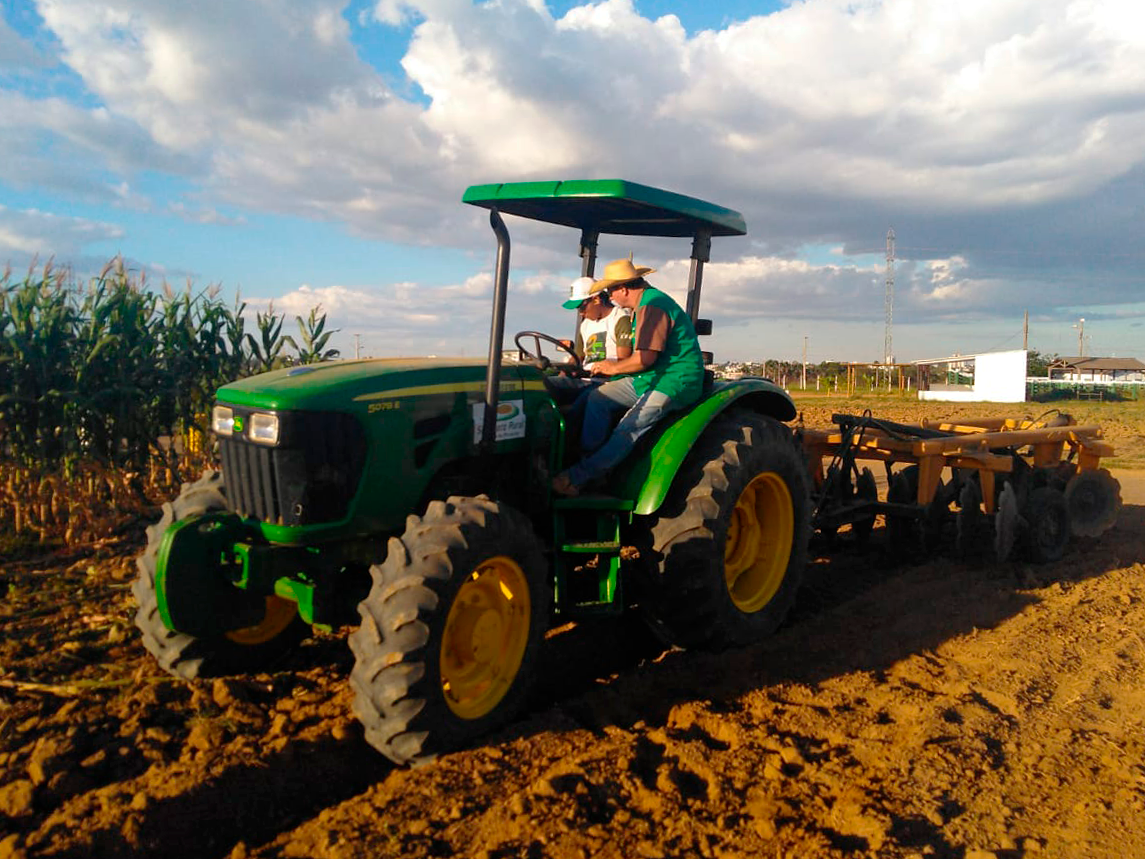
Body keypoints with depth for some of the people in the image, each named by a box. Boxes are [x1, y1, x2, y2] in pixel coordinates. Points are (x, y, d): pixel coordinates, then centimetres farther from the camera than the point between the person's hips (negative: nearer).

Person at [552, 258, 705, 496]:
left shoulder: (653, 306, -18)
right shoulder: (647, 303, 16)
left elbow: (644, 358, -24)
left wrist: (614, 367, -8)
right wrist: (614, 365, 10)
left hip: (674, 383, -11)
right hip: (651, 378, 11)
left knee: (626, 431, -18)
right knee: (598, 397, 0)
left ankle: (578, 478, -18)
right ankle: (589, 458, -4)